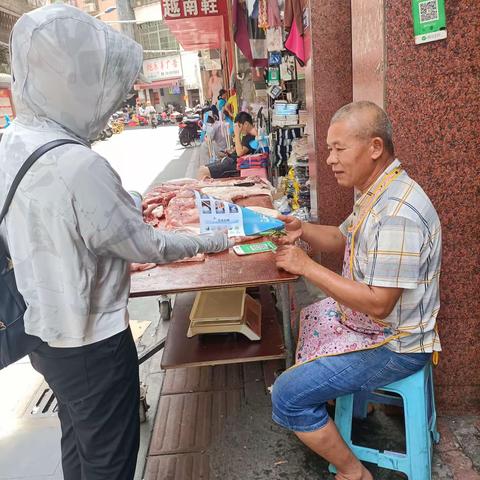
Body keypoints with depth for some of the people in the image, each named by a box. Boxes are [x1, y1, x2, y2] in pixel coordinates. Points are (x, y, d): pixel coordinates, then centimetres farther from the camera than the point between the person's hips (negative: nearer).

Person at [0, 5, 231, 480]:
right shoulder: (77, 164, -30)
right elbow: (145, 246, -18)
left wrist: (129, 210, 13)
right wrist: (208, 241, -2)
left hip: (46, 333, 8)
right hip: (91, 345, -8)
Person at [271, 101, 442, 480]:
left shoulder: (397, 214, -32)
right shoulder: (379, 192, 2)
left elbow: (377, 304, -32)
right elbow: (344, 240, 11)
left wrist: (306, 266, -27)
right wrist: (302, 231, -8)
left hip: (392, 343, -10)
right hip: (365, 317, 10)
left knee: (288, 396, -10)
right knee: (304, 321, 29)